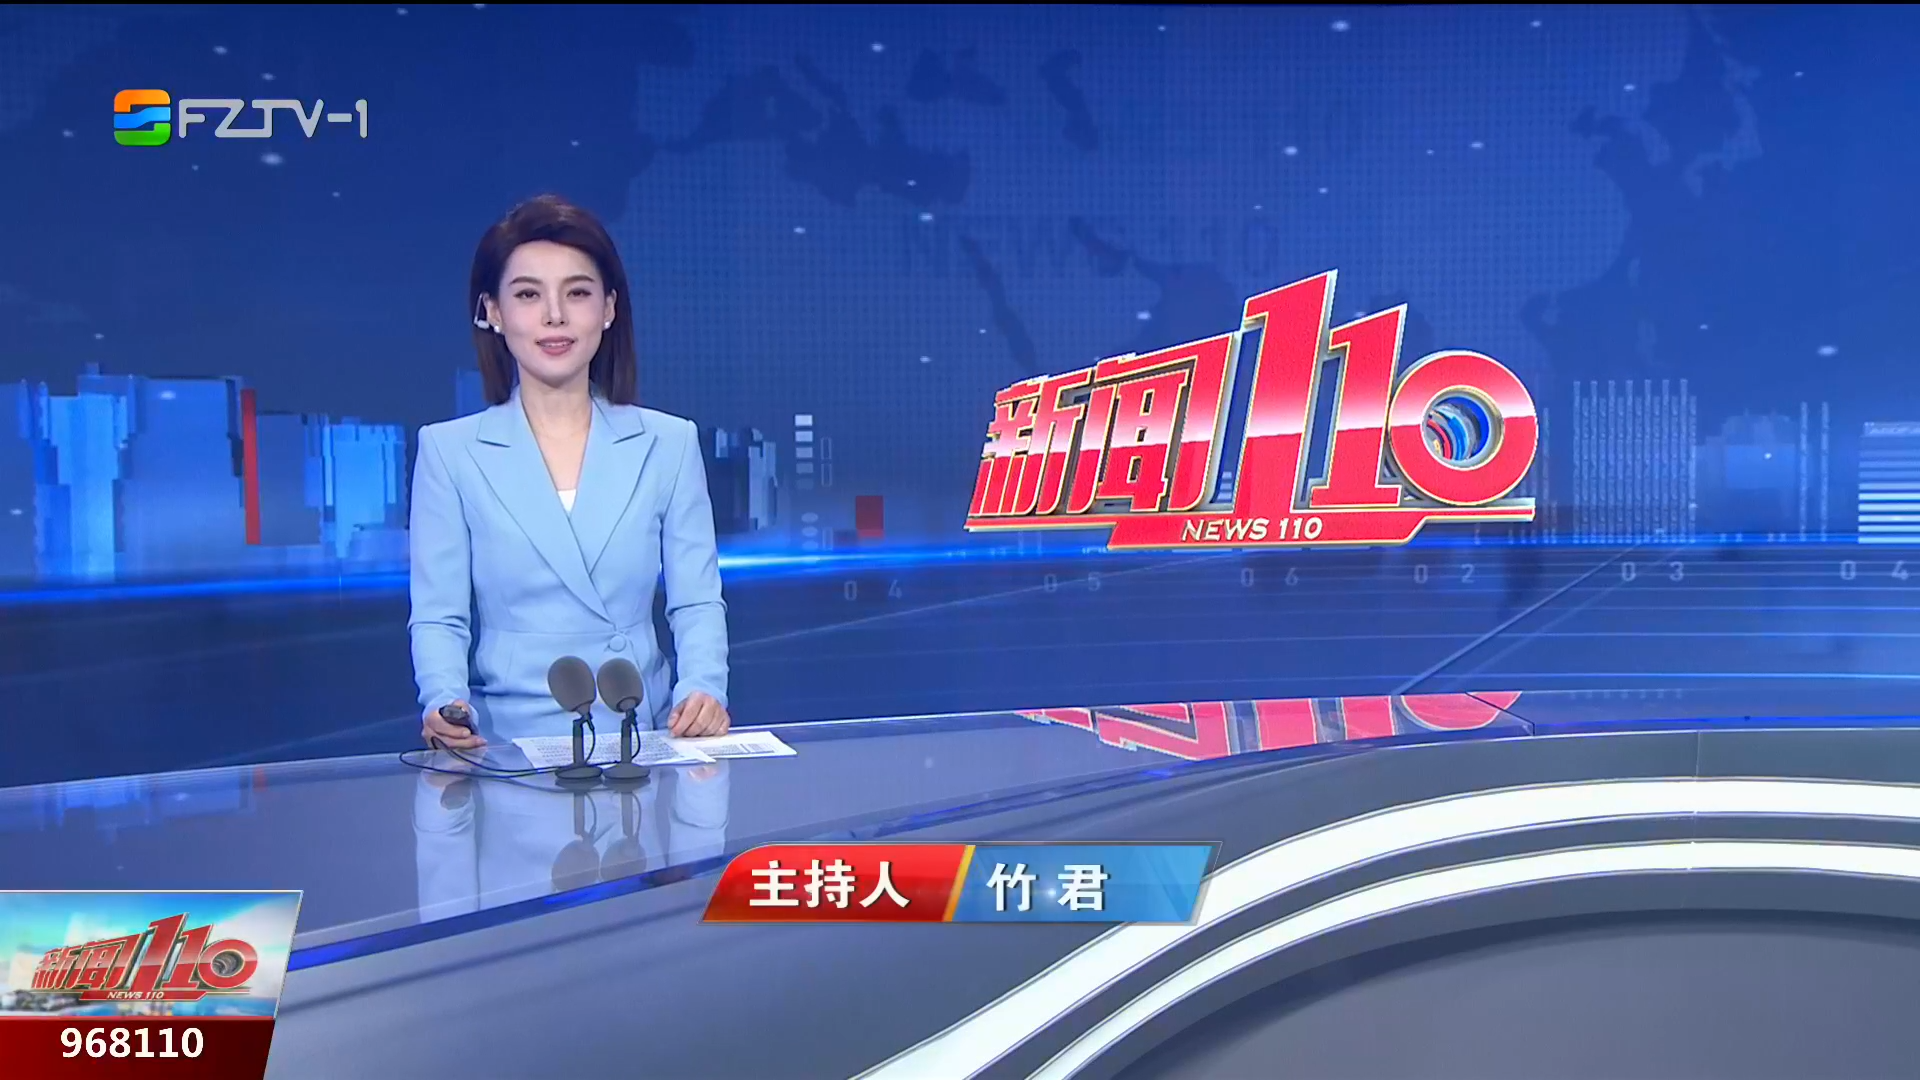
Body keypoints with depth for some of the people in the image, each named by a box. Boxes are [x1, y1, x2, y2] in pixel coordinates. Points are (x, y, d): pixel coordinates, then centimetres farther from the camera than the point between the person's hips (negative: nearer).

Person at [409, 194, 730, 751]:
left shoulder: (670, 444, 10)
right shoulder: (448, 451, 7)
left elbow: (696, 602, 6)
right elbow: (439, 617, 2)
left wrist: (703, 690, -14)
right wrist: (445, 704, -18)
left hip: (644, 747, 0)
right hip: (507, 749, 0)